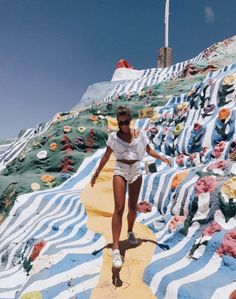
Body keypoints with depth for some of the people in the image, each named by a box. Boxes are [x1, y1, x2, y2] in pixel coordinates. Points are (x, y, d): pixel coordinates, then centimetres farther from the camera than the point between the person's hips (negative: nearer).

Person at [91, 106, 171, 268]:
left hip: (136, 172, 3)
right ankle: (116, 249, -16)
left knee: (133, 207, 12)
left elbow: (149, 150, 12)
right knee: (119, 208, -15)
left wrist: (161, 157, -5)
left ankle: (130, 232, 41)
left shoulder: (140, 135, 2)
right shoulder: (114, 137, -2)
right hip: (120, 171, -2)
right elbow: (106, 156, 3)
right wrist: (96, 174, 5)